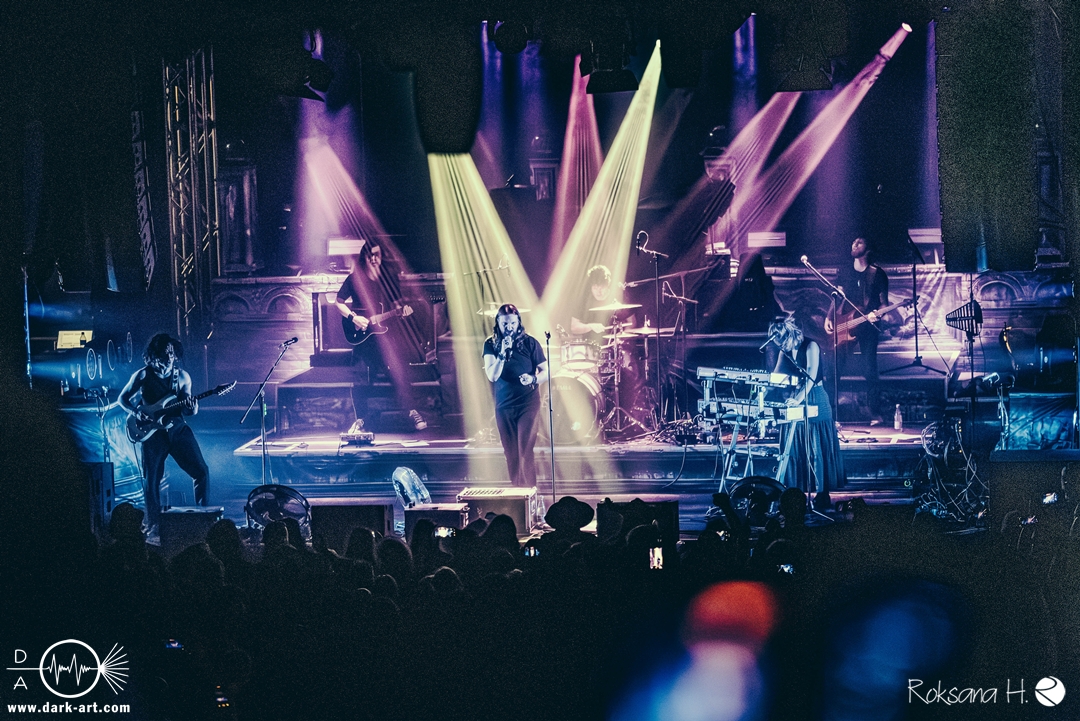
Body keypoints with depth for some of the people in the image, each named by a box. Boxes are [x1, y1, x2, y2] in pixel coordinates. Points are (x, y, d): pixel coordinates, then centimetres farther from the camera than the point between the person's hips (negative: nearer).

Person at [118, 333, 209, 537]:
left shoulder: (182, 377, 4)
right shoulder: (143, 375, -4)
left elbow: (187, 409, 8)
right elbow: (123, 398, 5)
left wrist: (192, 409, -16)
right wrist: (137, 412, -13)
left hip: (178, 428, 2)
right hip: (153, 431, -2)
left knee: (201, 472, -6)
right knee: (152, 480, -2)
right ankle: (154, 526, 11)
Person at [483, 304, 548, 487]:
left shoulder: (530, 343, -3)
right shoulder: (491, 345, 0)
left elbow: (546, 371, 0)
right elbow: (492, 376, -11)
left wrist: (534, 379, -21)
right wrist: (502, 354, -24)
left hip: (528, 403, -2)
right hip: (504, 404, 2)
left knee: (525, 452, -10)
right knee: (511, 453, 8)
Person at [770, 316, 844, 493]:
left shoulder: (810, 347, -13)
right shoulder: (785, 352, 7)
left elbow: (811, 376, -24)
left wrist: (799, 399, -37)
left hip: (814, 400, -7)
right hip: (795, 401, 7)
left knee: (817, 450, -4)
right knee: (795, 450, 3)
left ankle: (821, 493, -2)